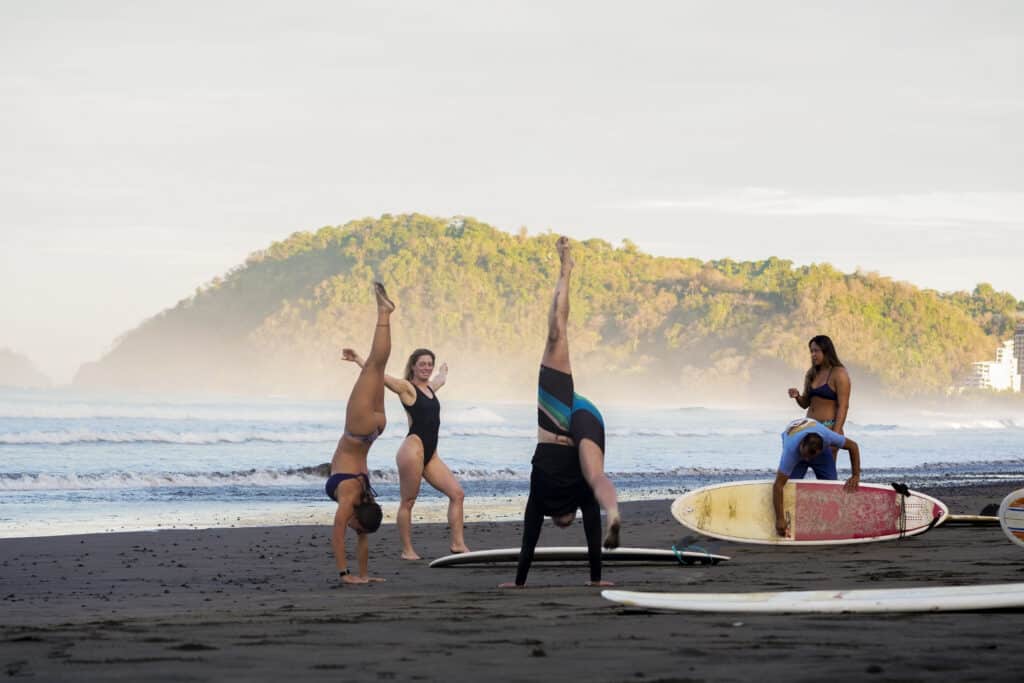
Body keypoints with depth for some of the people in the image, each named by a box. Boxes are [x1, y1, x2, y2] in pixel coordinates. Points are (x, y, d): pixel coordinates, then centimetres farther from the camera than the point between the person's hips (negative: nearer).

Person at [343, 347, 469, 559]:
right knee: (408, 501, -2)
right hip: (413, 448, -8)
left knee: (457, 493, 1)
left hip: (431, 454, 8)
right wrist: (358, 360, -21)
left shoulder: (430, 388, 19)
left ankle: (457, 543, 4)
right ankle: (407, 550, 2)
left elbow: (441, 380, 44)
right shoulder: (407, 387, -2)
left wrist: (443, 371, 64)